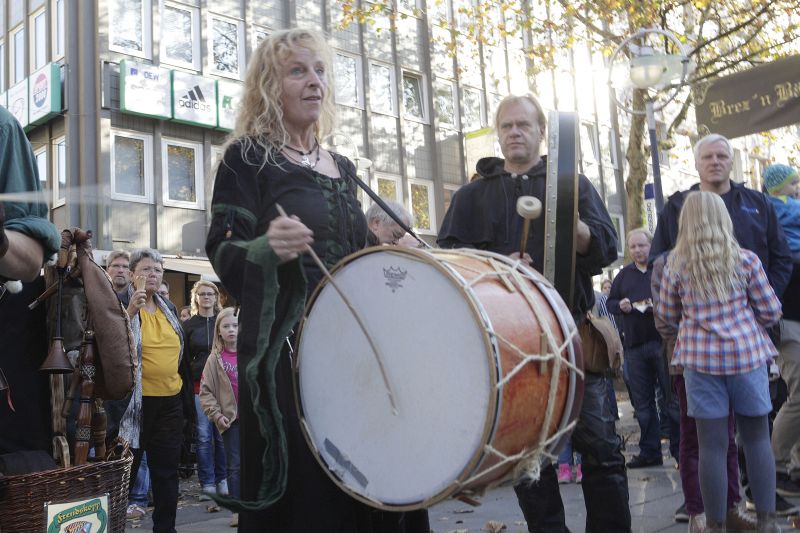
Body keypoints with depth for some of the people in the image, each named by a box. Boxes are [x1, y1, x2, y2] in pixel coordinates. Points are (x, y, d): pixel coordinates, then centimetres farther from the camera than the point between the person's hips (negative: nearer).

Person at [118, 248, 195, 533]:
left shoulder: (169, 308, 12)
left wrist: (187, 400, 16)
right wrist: (131, 310, -29)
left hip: (170, 402, 6)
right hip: (135, 401, -6)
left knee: (167, 472, 13)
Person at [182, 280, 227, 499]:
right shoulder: (189, 325, 8)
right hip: (199, 386, 0)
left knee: (222, 435, 2)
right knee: (204, 436, 0)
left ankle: (222, 481, 13)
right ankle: (207, 484, 6)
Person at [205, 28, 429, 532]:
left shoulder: (343, 168, 16)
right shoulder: (247, 157, -2)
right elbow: (223, 251, -11)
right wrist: (267, 248, -30)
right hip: (285, 346, -6)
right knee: (301, 488, -9)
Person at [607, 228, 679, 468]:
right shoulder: (624, 274, 14)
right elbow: (610, 302, 19)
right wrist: (620, 305, -3)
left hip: (663, 341, -4)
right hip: (634, 344, 5)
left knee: (673, 399, -1)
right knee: (642, 402, 9)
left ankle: (681, 450, 6)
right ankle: (649, 451, 17)